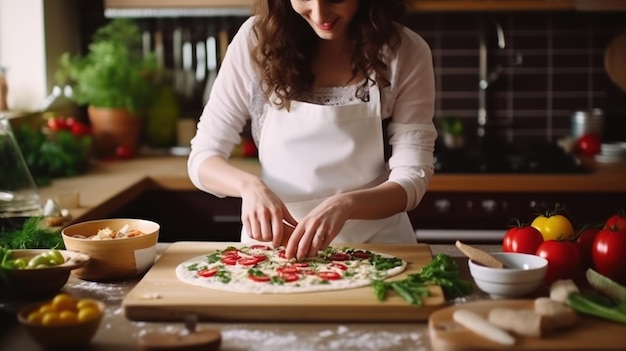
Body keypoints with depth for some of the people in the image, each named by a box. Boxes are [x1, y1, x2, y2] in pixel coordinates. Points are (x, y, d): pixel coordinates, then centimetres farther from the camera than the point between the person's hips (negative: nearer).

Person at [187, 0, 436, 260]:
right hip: (273, 245, 0)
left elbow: (412, 177, -9)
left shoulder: (405, 53, -8)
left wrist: (344, 205, -29)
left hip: (375, 249, 1)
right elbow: (203, 157, -3)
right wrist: (250, 185, -24)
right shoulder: (255, 40, -7)